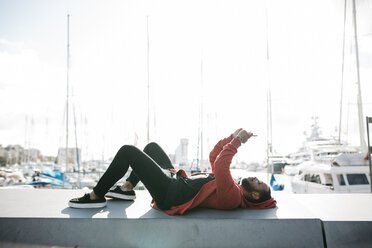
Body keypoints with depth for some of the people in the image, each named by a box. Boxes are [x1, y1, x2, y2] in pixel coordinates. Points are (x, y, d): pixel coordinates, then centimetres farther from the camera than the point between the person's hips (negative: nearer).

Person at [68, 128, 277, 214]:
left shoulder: (232, 197, -19)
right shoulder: (232, 187, 11)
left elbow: (220, 166, -35)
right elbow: (214, 157, 17)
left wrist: (237, 141, -24)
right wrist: (232, 137, 6)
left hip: (170, 194, -10)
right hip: (176, 180, 10)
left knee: (128, 151, -14)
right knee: (152, 147, 23)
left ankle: (96, 196, 2)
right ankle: (127, 188, 21)